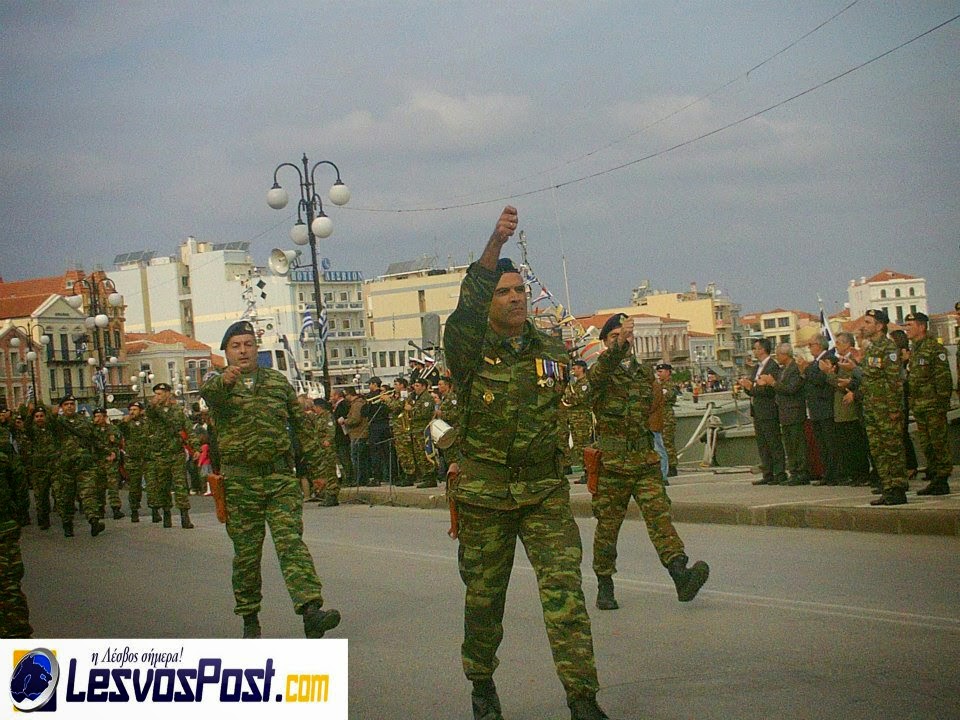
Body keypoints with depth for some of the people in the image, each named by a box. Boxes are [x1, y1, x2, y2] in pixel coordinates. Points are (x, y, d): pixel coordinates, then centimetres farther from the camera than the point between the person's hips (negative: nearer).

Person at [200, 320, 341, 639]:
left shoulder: (278, 381, 12)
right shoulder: (220, 384, 3)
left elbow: (300, 425, 17)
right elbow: (208, 393, -23)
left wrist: (314, 463, 14)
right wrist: (225, 380, -47)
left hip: (281, 477, 1)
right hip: (240, 480, -1)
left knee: (291, 541, -12)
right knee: (246, 552, 6)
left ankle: (311, 611, -25)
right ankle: (250, 618, 21)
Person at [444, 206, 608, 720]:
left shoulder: (553, 354, 8)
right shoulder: (470, 349, -5)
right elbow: (465, 308, -26)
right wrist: (495, 244, -38)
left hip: (546, 491, 2)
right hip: (484, 494, -2)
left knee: (564, 587, -10)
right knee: (484, 594, 10)